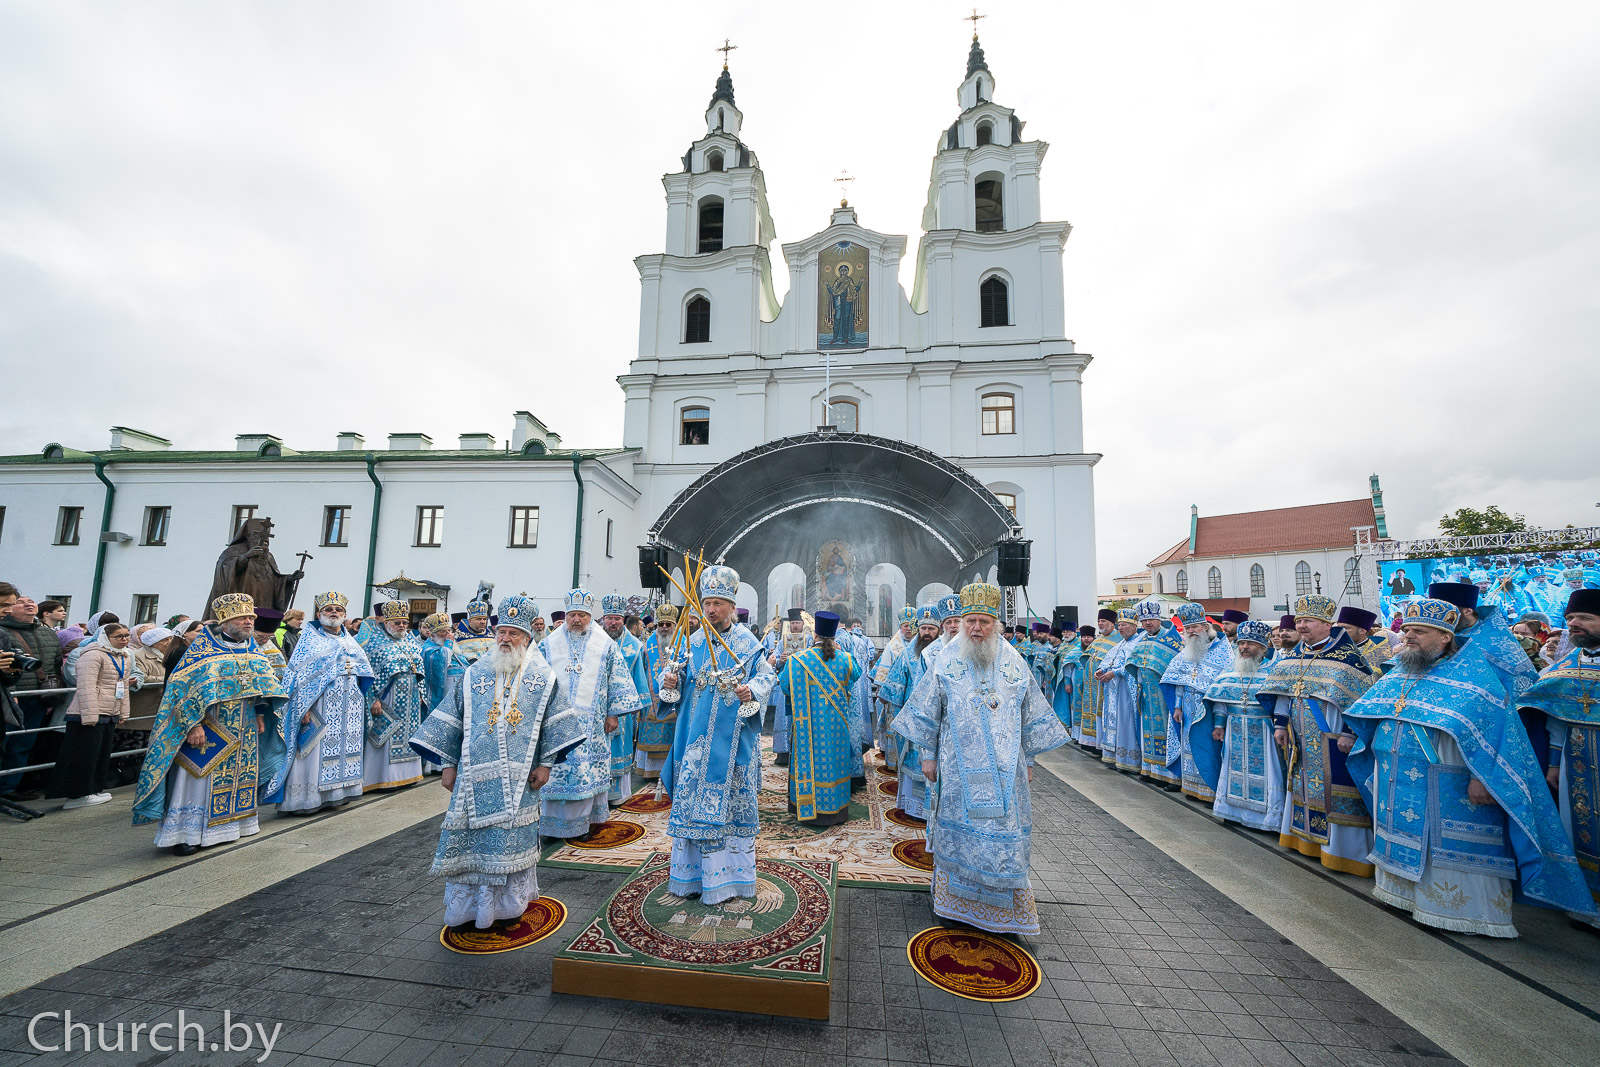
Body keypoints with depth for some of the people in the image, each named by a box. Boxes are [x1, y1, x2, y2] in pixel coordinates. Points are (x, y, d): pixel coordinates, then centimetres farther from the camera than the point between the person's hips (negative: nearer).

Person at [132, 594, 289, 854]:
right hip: (209, 727, -6)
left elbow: (262, 682, 16)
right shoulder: (203, 645, -12)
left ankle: (230, 823, 28)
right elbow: (186, 686, -16)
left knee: (238, 775, 14)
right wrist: (193, 724, -22)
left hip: (244, 730, 6)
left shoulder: (251, 647, 8)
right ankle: (184, 834, 9)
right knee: (199, 776, -2)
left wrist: (260, 714, 11)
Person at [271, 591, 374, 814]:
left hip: (348, 708, 5)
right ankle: (305, 799, 5)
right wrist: (304, 707, -16)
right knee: (315, 750, -4)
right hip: (321, 706, -5)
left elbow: (363, 669, 19)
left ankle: (336, 794, 16)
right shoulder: (310, 637, -1)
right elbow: (299, 674, -7)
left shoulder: (349, 639, 15)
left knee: (343, 747, 8)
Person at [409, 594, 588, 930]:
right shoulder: (474, 674, 8)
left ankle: (509, 903, 23)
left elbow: (555, 723, 1)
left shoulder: (542, 676, 2)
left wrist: (545, 763, -4)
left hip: (519, 776, -1)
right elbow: (451, 720, 11)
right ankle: (468, 906, 22)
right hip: (476, 774, 2)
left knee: (513, 838, 5)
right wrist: (448, 764, 6)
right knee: (472, 838, 5)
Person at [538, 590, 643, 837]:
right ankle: (555, 820, 16)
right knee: (555, 770, 3)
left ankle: (589, 817, 17)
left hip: (592, 724, -1)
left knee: (591, 769, 2)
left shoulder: (605, 644, 2)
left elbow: (618, 681, 3)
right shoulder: (550, 644, 7)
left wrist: (614, 713, -1)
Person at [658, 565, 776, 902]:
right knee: (692, 796, 10)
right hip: (697, 735, 4)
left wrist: (752, 691, -25)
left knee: (729, 797, 6)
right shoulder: (694, 641, 5)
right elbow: (679, 674, 12)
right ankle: (693, 870, 27)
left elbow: (767, 675, -6)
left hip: (732, 736, -4)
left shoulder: (747, 642, -6)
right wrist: (670, 679, -10)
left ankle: (726, 873, 21)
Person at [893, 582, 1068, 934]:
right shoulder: (947, 663, -2)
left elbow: (1032, 716, 10)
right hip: (959, 769, -1)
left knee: (1005, 834, 4)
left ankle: (1005, 904, 22)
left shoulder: (1014, 664, 2)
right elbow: (926, 713, 3)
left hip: (1005, 771, 1)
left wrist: (1028, 759, 10)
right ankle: (958, 901, 27)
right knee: (960, 830, 8)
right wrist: (928, 755, 3)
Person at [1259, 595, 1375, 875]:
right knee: (1304, 784, 15)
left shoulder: (1347, 656, -11)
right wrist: (1280, 724, 11)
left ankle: (1340, 846, 11)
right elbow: (1282, 692, 14)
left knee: (1333, 787, -2)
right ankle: (1306, 838, 28)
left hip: (1331, 739, -6)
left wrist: (1350, 733, -17)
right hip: (1301, 739, 7)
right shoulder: (1292, 656, 8)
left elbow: (1358, 698, -13)